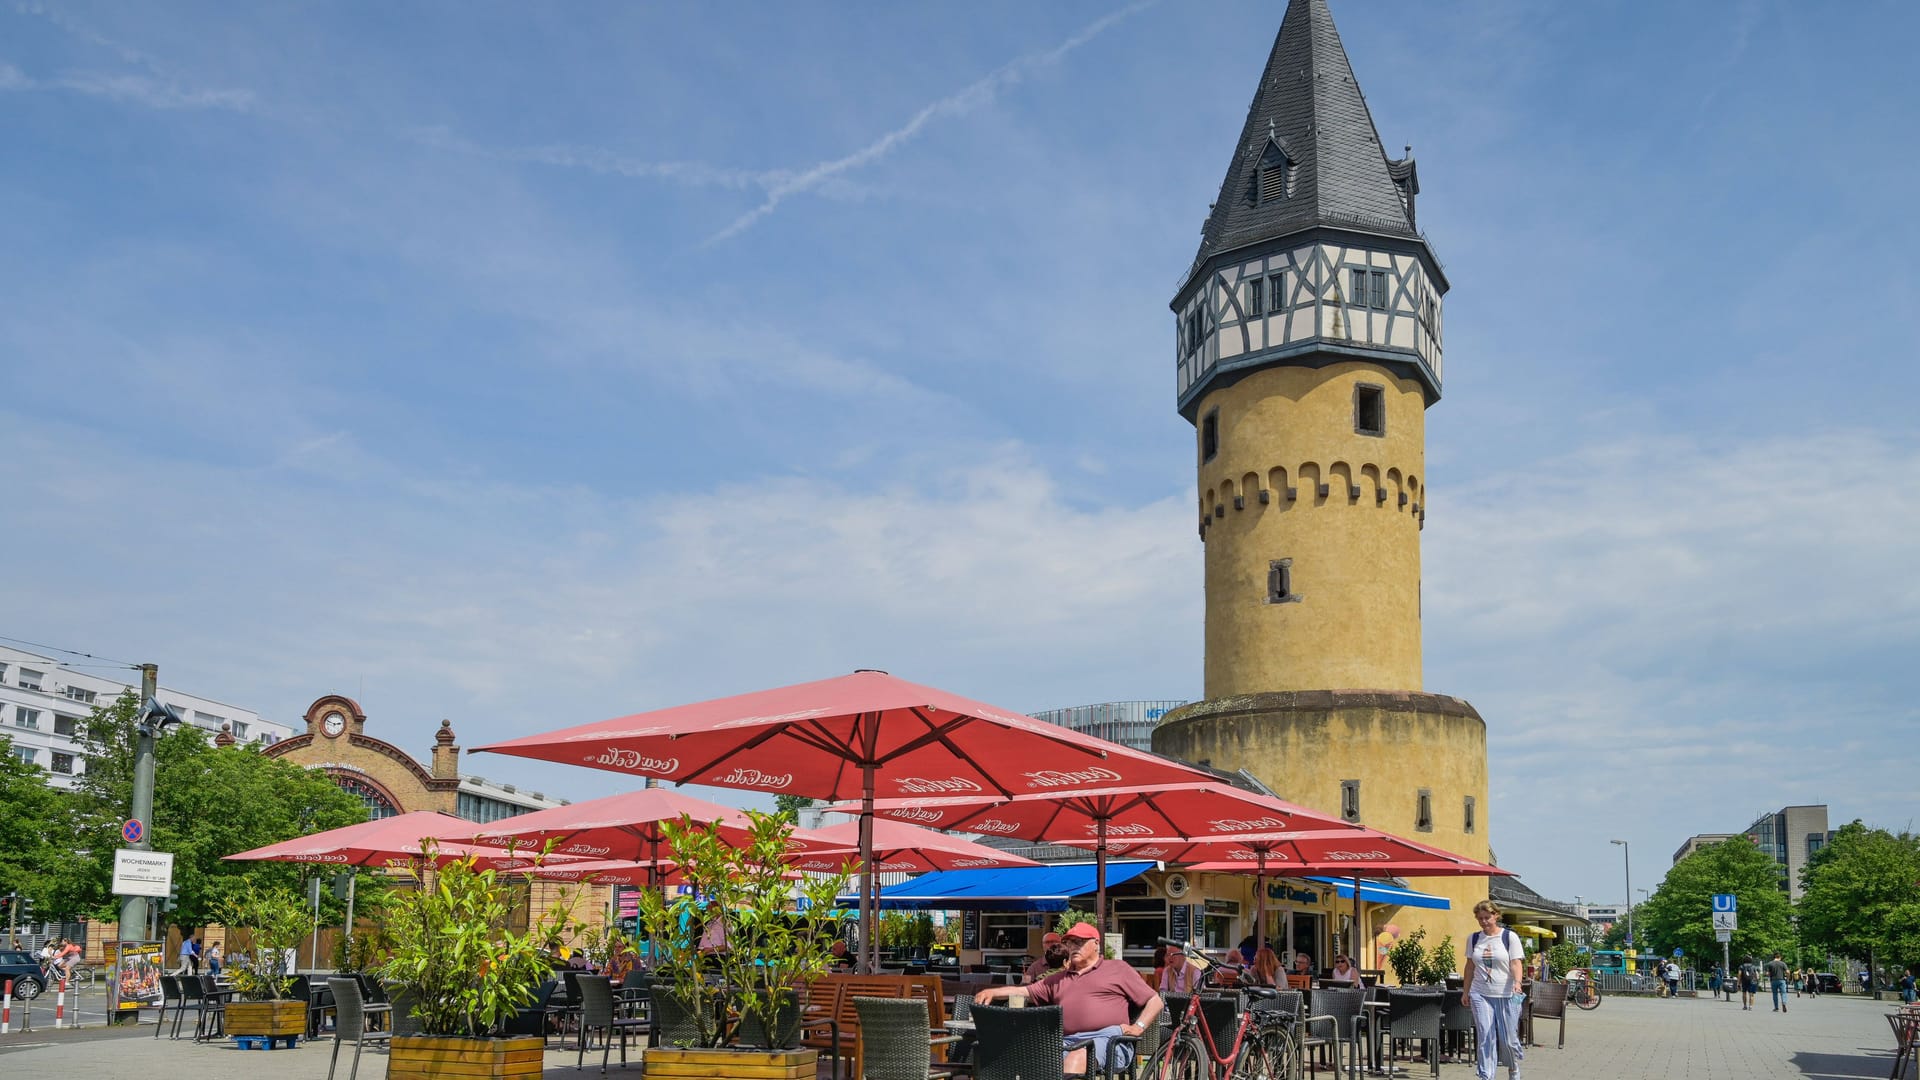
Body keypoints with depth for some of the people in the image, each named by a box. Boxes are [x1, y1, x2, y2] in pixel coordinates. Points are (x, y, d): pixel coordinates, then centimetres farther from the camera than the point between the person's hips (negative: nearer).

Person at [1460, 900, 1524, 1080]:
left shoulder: (1510, 937, -2)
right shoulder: (1474, 939, 9)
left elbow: (1516, 963, -10)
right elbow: (1469, 966, 16)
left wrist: (1517, 981, -28)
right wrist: (1465, 991, 15)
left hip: (1506, 995, -2)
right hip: (1480, 995, 2)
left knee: (1508, 1038, 4)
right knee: (1485, 1037, -5)